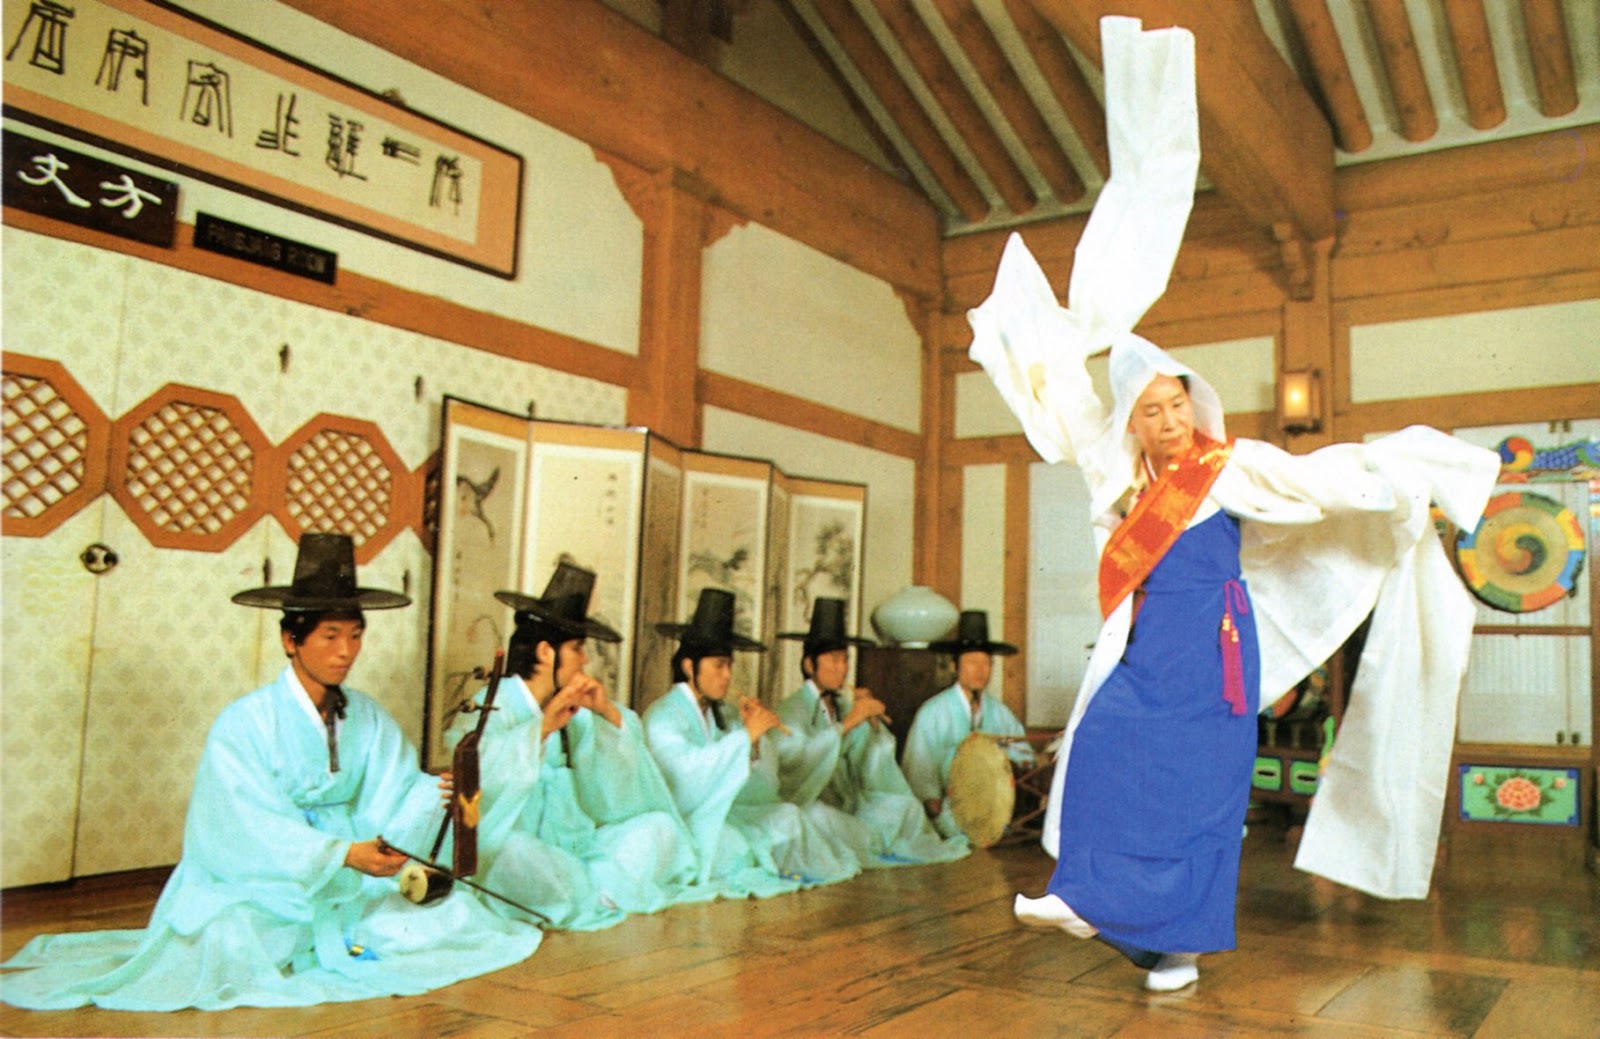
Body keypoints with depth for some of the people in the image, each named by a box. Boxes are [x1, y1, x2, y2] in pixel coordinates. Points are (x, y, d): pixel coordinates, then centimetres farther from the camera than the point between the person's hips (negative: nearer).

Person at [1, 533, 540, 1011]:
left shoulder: (368, 718, 2)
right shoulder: (245, 724, -13)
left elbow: (395, 794, -5)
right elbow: (254, 832, -20)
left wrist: (436, 792, -28)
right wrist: (343, 854, -31)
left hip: (344, 888, 5)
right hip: (254, 884, -5)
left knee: (452, 916, -11)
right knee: (233, 949, -34)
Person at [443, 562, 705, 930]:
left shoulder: (577, 707, 10)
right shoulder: (488, 708, -6)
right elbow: (477, 772, -24)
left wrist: (609, 714, -8)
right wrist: (543, 727, -26)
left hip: (575, 847, 6)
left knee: (660, 826, -8)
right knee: (513, 851, -37)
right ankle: (607, 893, -16)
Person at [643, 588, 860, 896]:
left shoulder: (721, 713, 11)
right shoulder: (661, 716, -9)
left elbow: (760, 783, 4)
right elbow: (690, 768, -28)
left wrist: (756, 735, -13)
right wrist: (745, 734, -25)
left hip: (722, 814, 7)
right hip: (680, 822, -7)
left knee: (786, 816, -10)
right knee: (740, 852, -29)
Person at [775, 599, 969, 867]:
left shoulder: (846, 702, 8)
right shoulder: (792, 708, -9)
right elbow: (795, 758, -29)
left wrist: (874, 722, -10)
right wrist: (848, 722, -29)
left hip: (848, 807, 5)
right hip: (804, 803, -5)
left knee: (906, 804, -12)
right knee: (816, 813, -35)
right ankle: (884, 849, -16)